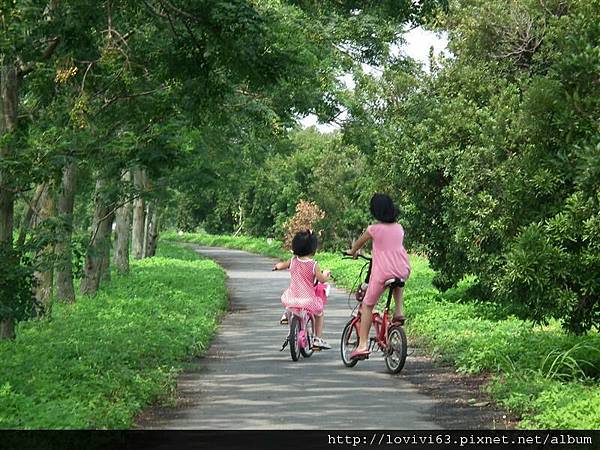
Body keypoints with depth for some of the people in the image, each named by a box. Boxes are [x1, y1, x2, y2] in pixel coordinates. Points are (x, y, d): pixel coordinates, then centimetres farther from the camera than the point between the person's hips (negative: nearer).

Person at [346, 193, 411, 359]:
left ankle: (362, 345, 1)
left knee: (367, 306, 9)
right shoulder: (399, 228, 8)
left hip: (382, 273, -4)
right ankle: (399, 311, 23)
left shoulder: (373, 229, -4)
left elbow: (359, 243, 14)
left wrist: (352, 251, 36)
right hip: (403, 271, 4)